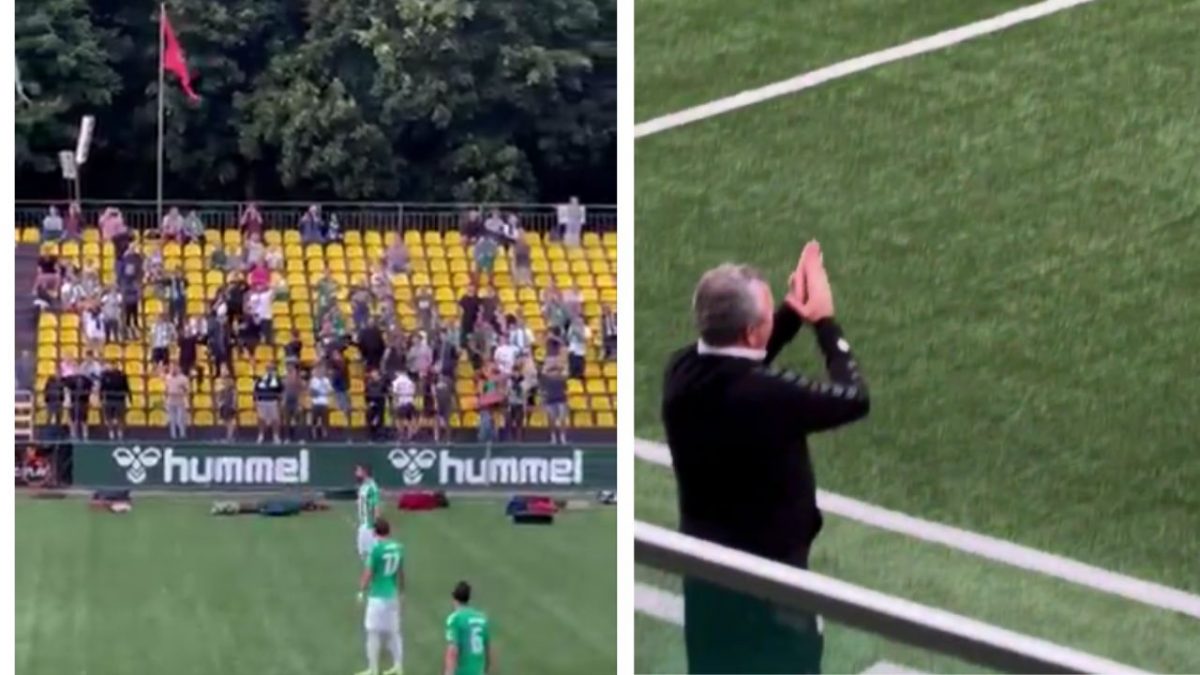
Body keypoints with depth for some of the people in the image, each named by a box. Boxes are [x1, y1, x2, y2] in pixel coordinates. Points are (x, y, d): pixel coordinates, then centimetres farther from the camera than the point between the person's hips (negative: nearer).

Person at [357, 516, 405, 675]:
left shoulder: (376, 549, -18)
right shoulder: (398, 547, 0)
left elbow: (368, 573, -15)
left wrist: (361, 591, -3)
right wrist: (401, 591, 24)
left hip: (377, 596, -6)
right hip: (392, 595, 6)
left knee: (373, 633, 2)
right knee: (393, 632, 17)